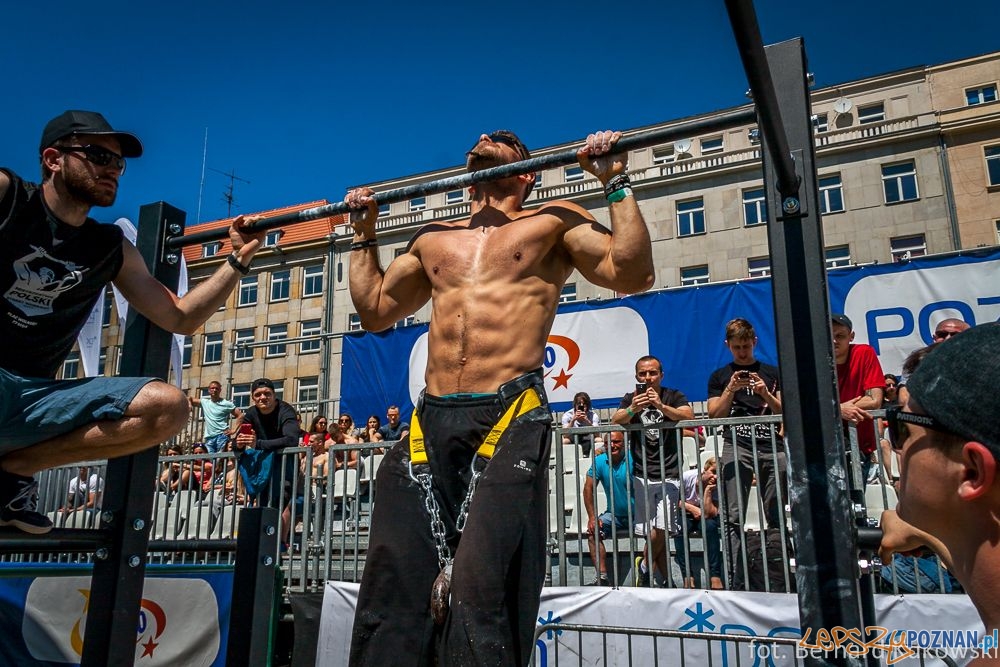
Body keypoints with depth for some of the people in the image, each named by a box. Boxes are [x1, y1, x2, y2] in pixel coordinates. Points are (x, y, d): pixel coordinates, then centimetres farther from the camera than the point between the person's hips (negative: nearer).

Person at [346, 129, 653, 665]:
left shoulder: (553, 221, 11)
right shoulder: (433, 238, 24)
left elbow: (632, 274, -1)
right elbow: (374, 311, 32)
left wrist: (616, 183, -1)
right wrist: (364, 233, 30)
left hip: (509, 418, -5)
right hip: (429, 421, 5)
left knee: (483, 586, -10)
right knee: (394, 583, 2)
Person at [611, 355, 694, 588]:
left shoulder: (674, 396, 3)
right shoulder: (631, 398, 9)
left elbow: (689, 417, -15)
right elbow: (615, 422, -7)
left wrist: (661, 406, -31)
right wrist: (633, 409, -28)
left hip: (669, 475, -2)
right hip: (641, 475, 2)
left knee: (661, 530, -10)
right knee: (653, 533, 1)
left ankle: (644, 565, 15)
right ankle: (665, 580, 13)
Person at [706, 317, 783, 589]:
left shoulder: (772, 372, 18)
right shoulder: (719, 377, 17)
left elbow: (784, 412, 13)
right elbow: (714, 416, 8)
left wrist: (765, 393, -5)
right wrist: (730, 390, -5)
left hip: (771, 446, 1)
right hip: (736, 446, -1)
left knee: (776, 516, 0)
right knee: (733, 517, -9)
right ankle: (735, 583, -9)